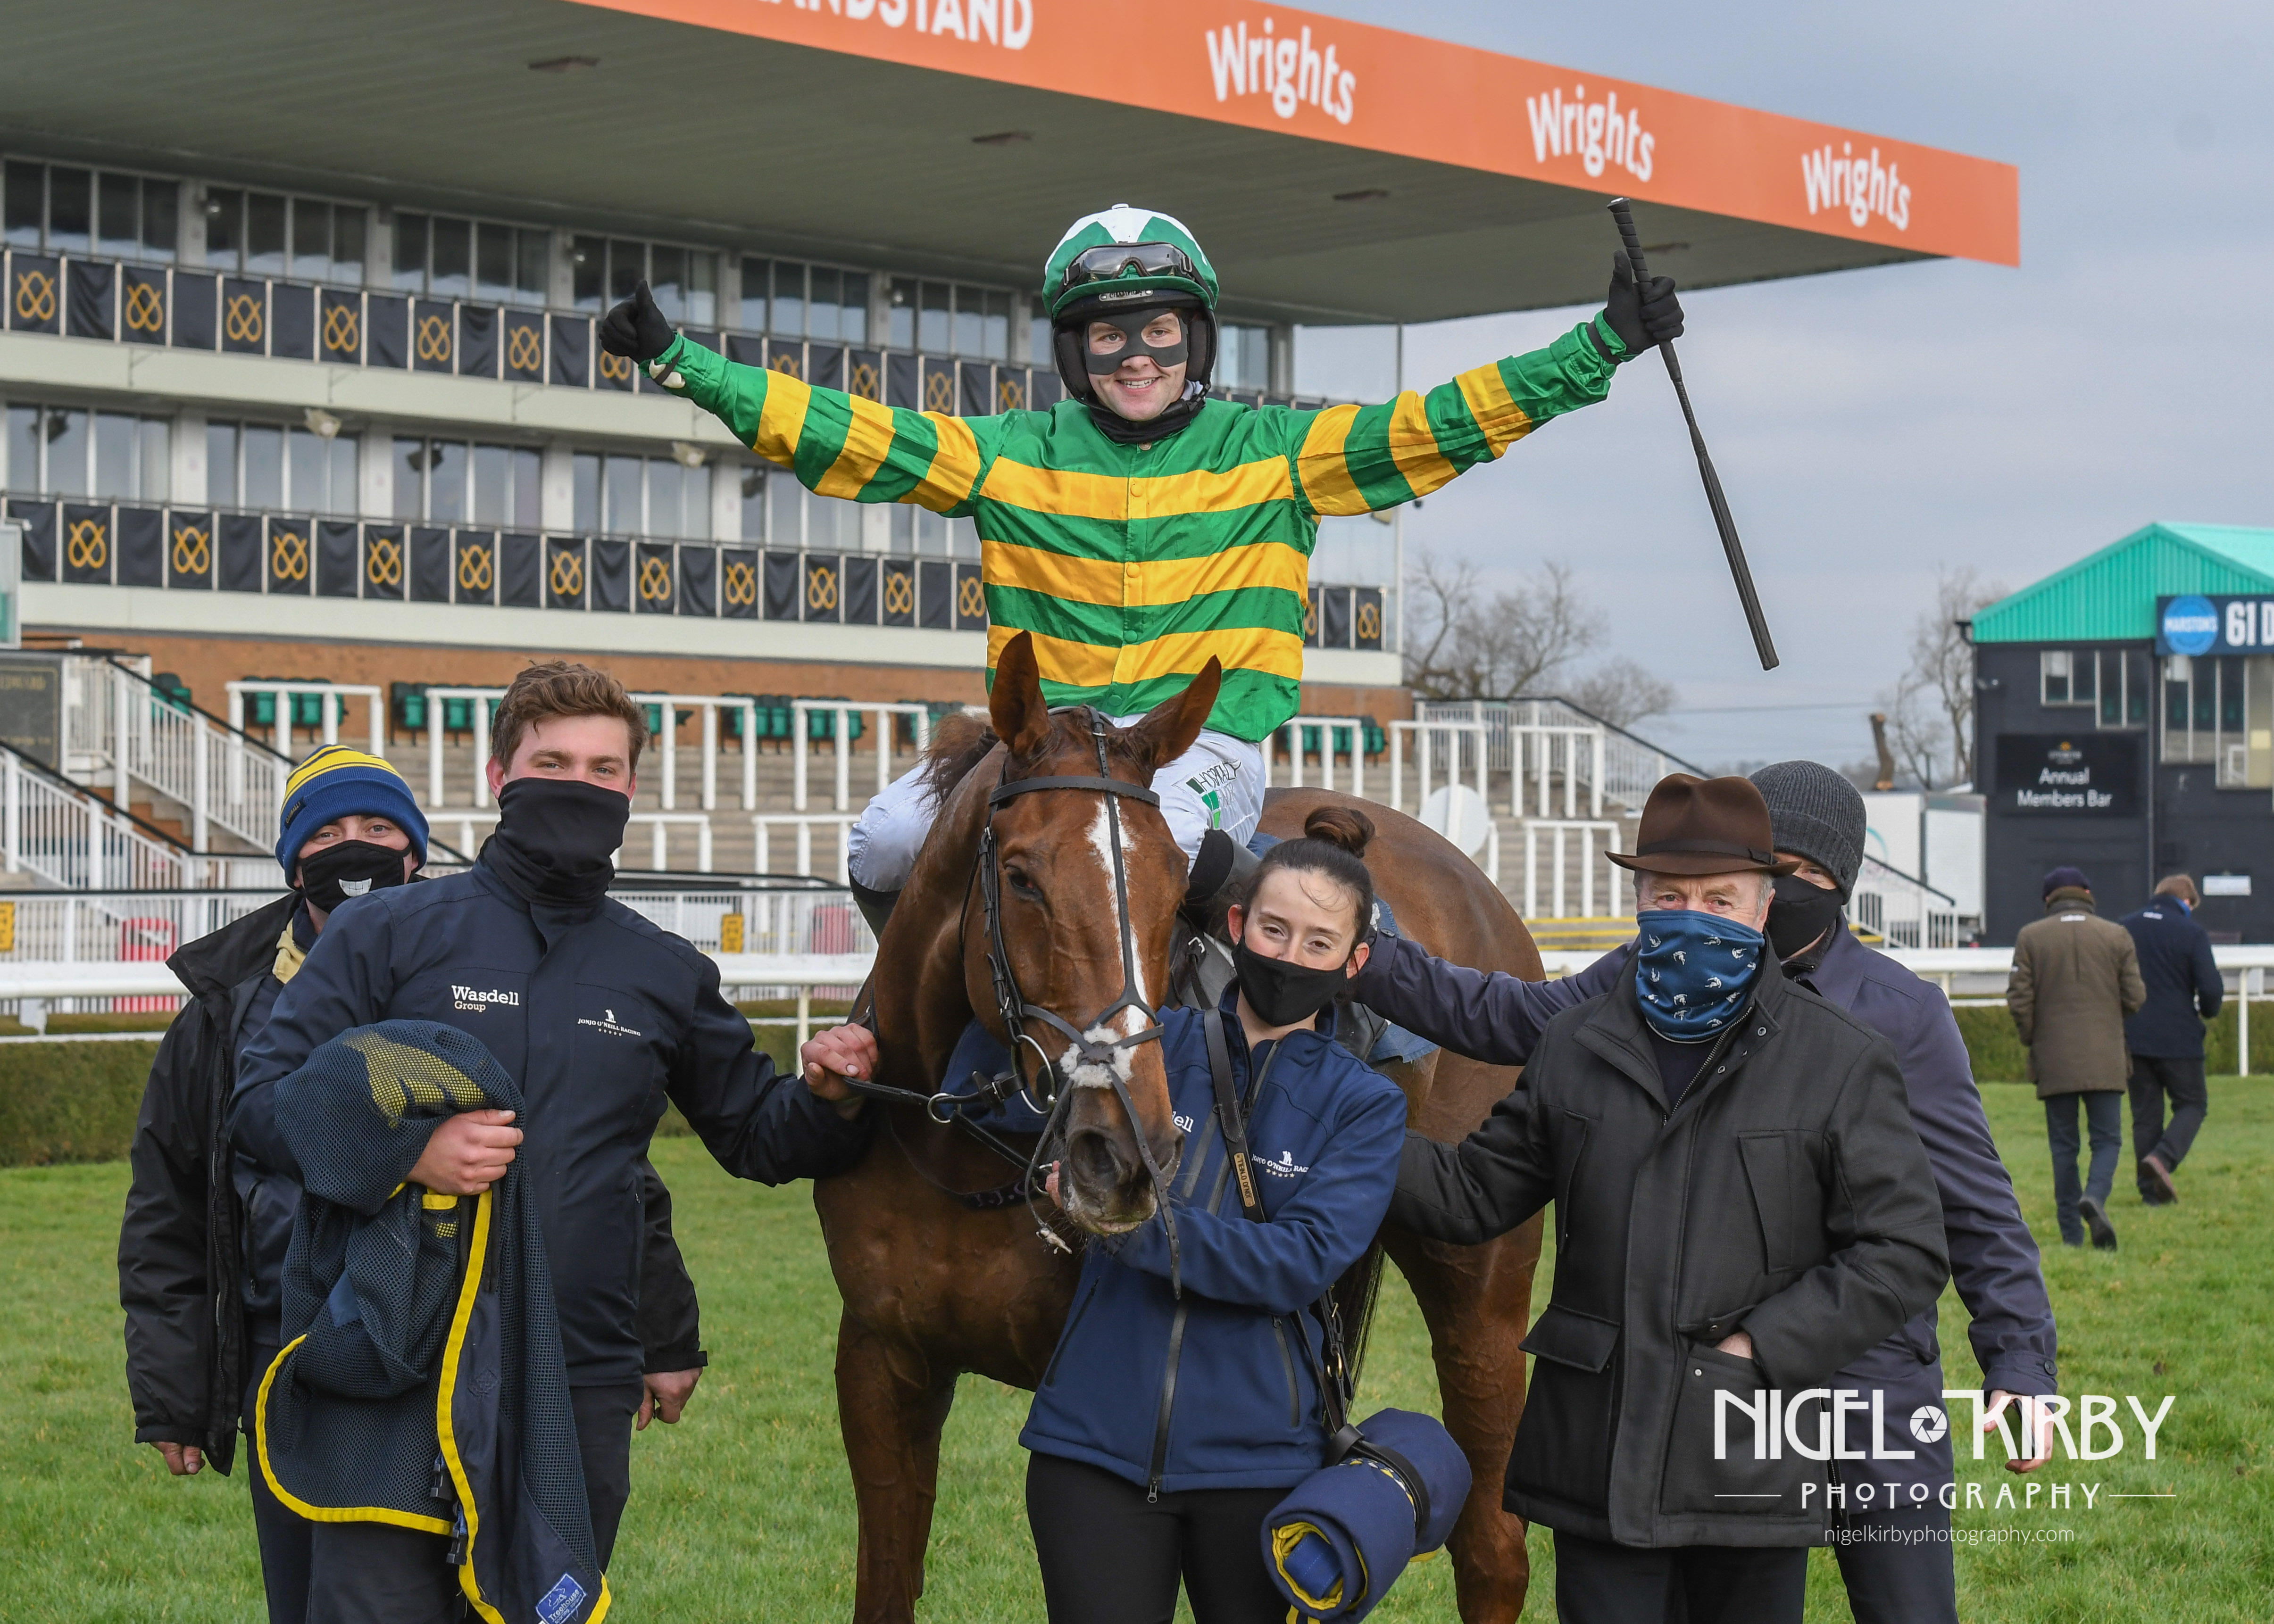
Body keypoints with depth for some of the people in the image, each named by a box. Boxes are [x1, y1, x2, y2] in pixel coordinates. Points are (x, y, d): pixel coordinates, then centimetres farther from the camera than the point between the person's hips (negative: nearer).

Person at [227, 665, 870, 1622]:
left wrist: (834, 1102, -3)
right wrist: (404, 1151, -19)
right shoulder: (391, 933, 3)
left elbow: (759, 1136, 20)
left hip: (582, 1391, 3)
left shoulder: (667, 974, 13)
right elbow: (260, 1101, -2)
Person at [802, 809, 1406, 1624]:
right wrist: (858, 1075, -3)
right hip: (1097, 1444, 1)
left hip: (1255, 1461, 0)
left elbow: (1304, 1262, -14)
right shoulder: (1149, 1044, 5)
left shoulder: (1365, 1105, 1)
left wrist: (1139, 1225, -24)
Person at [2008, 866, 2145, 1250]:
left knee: (2063, 1146, 6)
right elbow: (2135, 998, 1)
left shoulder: (2031, 937, 1)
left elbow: (2019, 999, -4)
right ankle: (2095, 1196, -24)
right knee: (2107, 1139, 4)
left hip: (2053, 1060, 0)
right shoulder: (2117, 936, 2)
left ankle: (2072, 1232, 4)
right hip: (2105, 1060, 0)